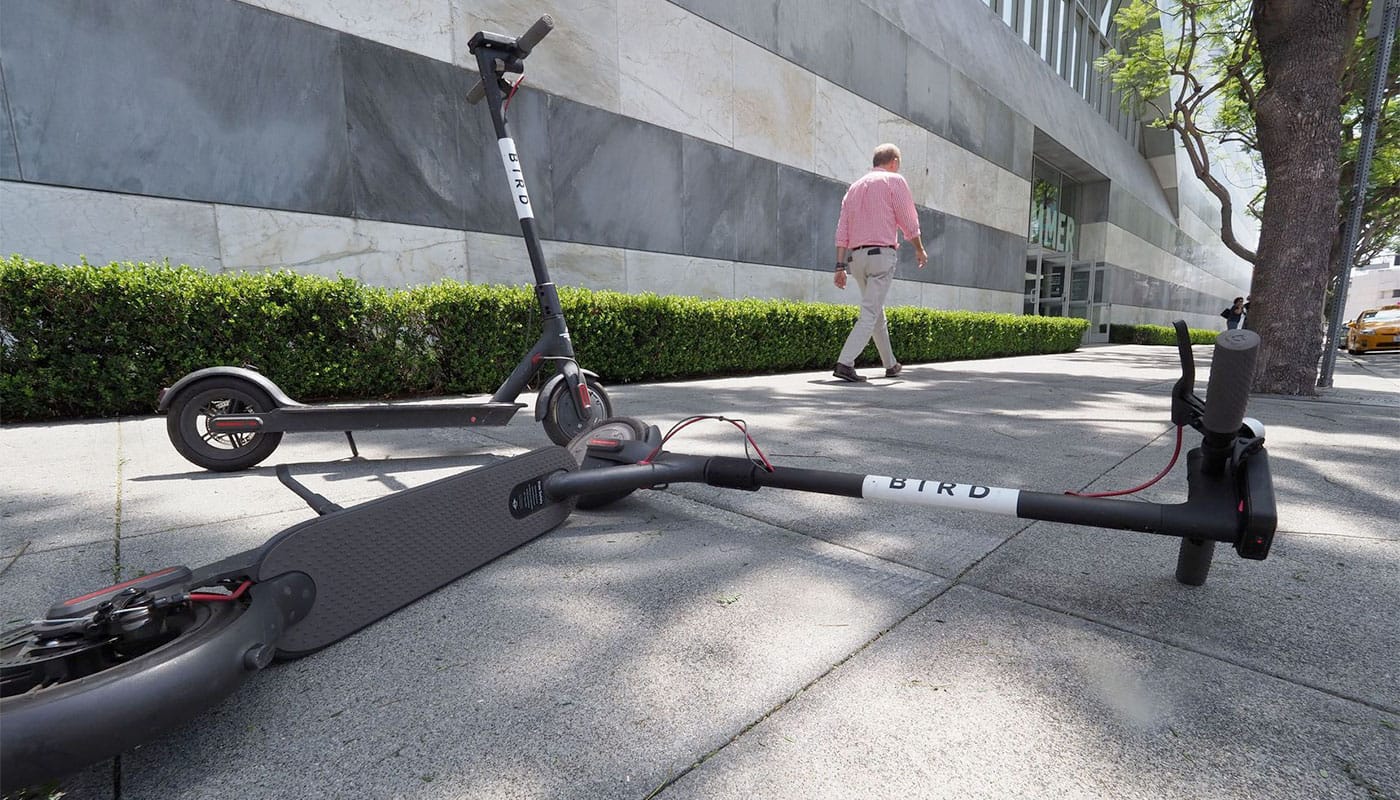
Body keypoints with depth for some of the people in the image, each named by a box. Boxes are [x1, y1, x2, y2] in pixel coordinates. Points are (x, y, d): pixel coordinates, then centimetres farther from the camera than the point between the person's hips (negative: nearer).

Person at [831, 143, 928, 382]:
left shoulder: (854, 187, 19)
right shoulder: (895, 181, 2)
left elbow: (842, 231, 11)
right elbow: (909, 222, 0)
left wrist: (840, 266, 8)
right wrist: (919, 249, 15)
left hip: (856, 256, 7)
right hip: (881, 254, -6)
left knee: (877, 311, 16)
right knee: (870, 313, -10)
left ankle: (890, 365, 26)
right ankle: (845, 363, -22)